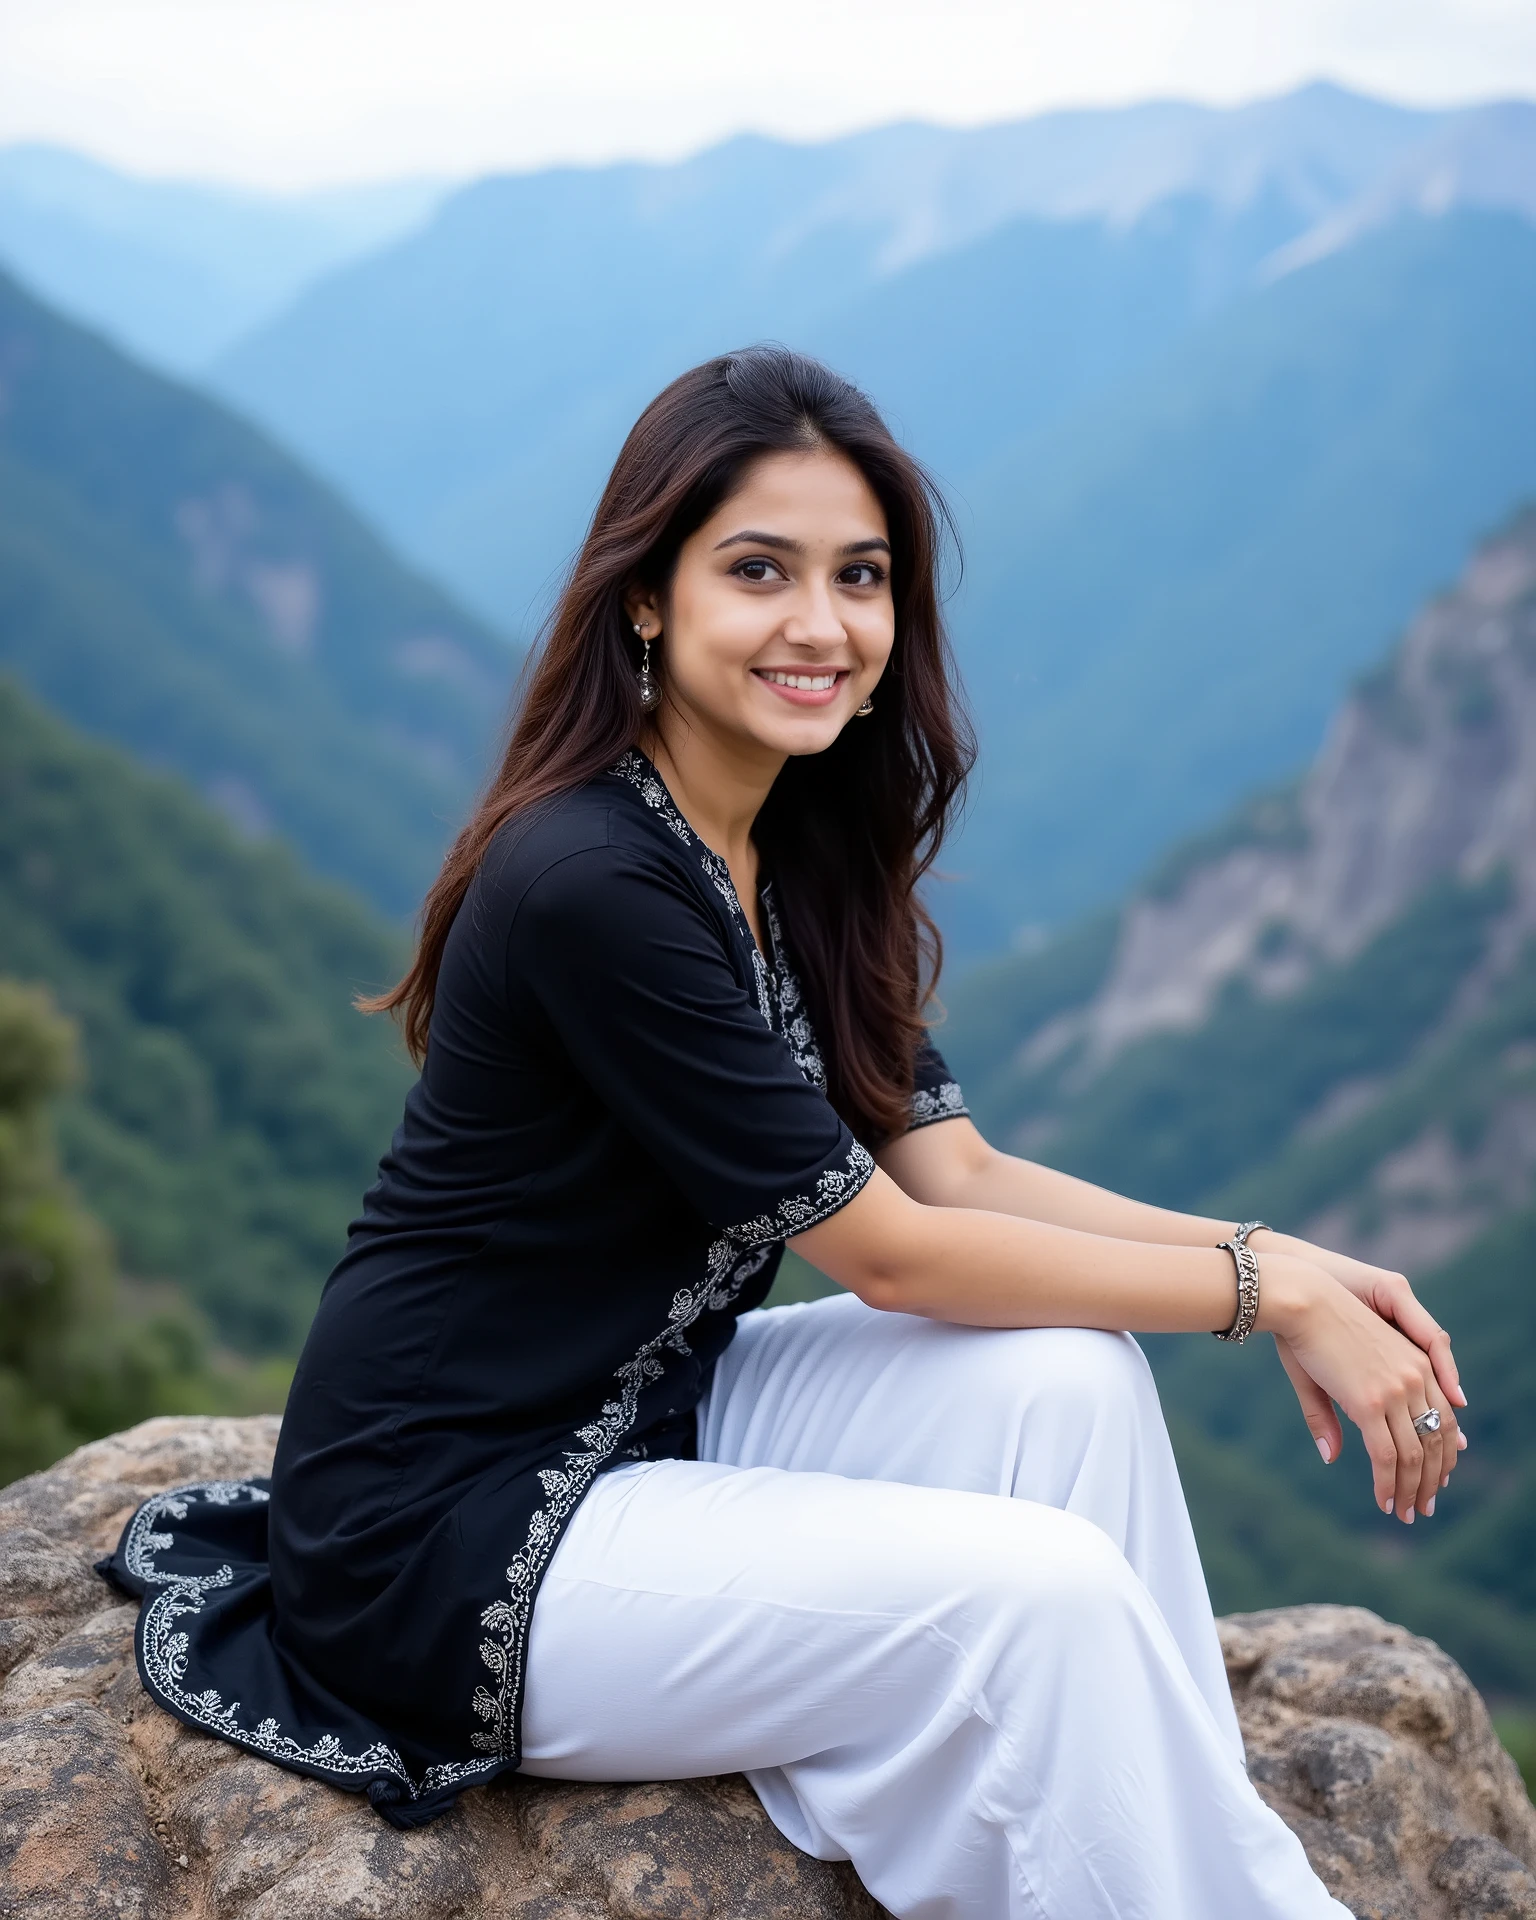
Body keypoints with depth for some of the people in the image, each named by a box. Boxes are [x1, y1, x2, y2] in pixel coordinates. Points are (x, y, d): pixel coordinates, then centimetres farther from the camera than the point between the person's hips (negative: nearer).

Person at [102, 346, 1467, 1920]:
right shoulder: (588, 884, -24)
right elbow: (888, 1252, -19)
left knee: (1068, 1383, -10)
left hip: (649, 1422, 8)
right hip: (440, 1549, -8)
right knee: (1040, 1594, -20)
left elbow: (960, 1171, 0)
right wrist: (1266, 1289, -14)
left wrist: (1282, 1259, -12)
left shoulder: (808, 856, 4)